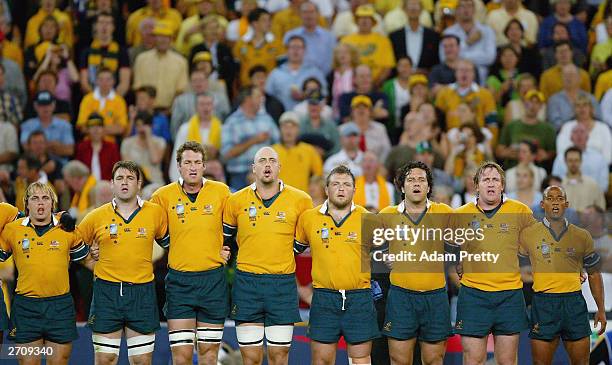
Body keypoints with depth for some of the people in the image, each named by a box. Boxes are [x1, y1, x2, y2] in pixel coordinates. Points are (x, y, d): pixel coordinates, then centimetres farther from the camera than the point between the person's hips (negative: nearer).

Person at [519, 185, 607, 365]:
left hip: (574, 303, 2)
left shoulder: (582, 236, 8)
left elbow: (594, 274, 14)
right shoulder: (528, 234, 3)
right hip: (543, 304, -2)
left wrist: (601, 310, 12)